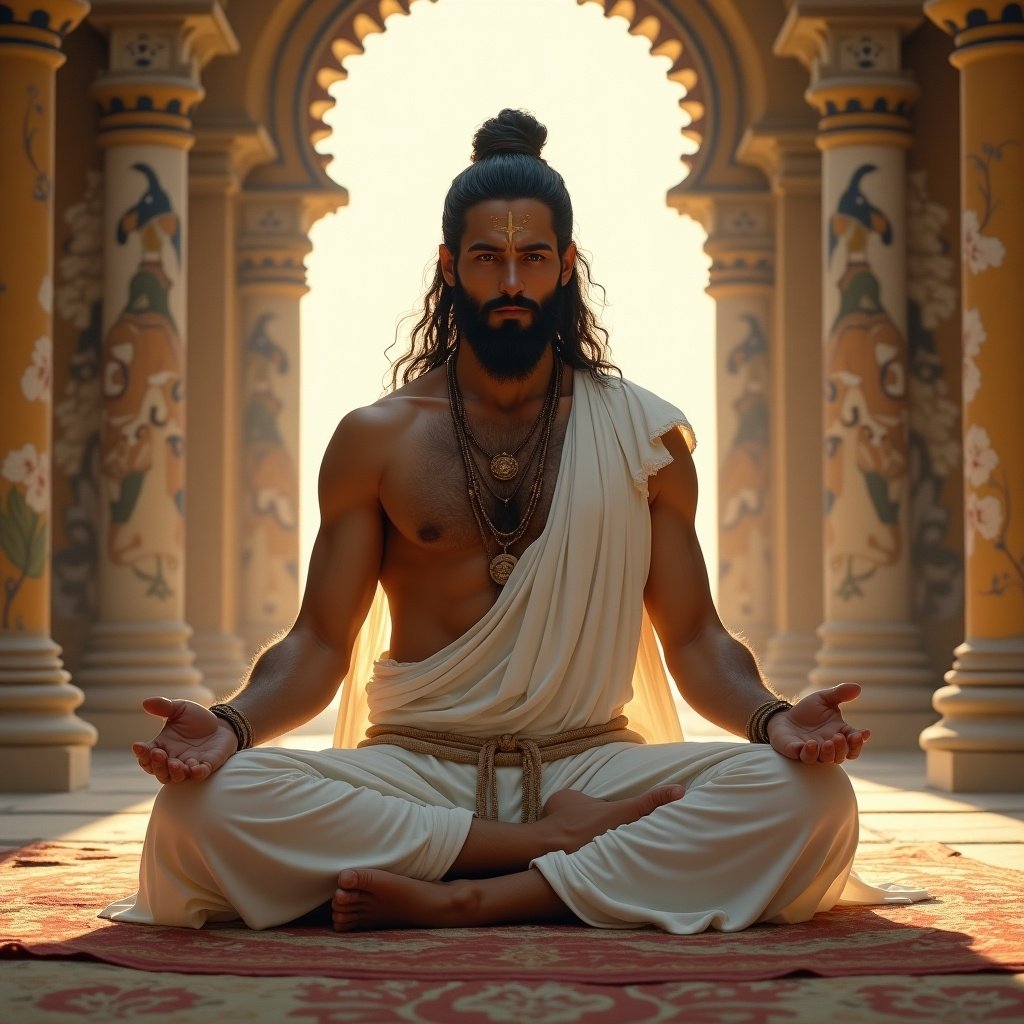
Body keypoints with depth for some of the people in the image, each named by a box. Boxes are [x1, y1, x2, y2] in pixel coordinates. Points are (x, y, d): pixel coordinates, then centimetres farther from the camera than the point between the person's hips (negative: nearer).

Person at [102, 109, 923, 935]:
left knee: (811, 794, -28)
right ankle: (552, 845, -22)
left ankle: (466, 901, -29)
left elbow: (694, 639, 8)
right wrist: (233, 725, -17)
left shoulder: (642, 434, 9)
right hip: (416, 767, 0)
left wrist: (771, 717, -15)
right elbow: (320, 643, 5)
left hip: (591, 765, 1)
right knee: (206, 803, -30)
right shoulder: (375, 440, 8)